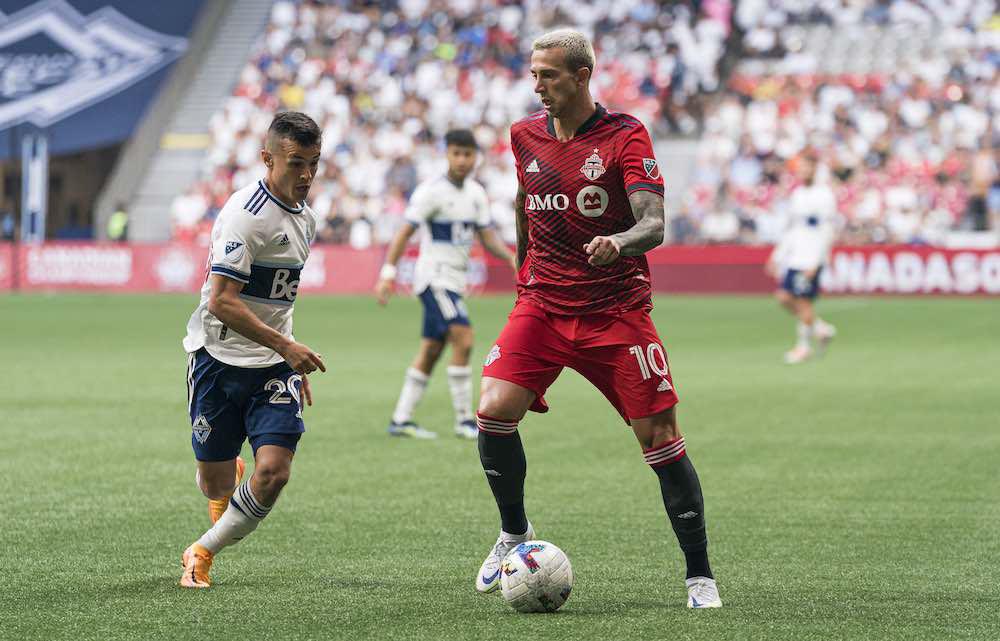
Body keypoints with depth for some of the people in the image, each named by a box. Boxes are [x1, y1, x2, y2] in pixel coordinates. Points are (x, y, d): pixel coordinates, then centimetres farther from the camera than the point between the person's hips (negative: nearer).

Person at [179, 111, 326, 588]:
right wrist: (286, 346, -25)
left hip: (273, 367, 6)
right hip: (218, 356, -6)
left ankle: (202, 555, 7)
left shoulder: (304, 217, 9)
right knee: (215, 483, 4)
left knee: (273, 473, -14)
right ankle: (230, 476, 44)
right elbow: (221, 301, -23)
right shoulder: (245, 214, -18)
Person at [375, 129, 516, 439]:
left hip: (455, 280, 8)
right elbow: (404, 233, -12)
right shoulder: (432, 191, -12)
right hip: (434, 277, -8)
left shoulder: (476, 193, 10)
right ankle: (464, 420, -13)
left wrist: (511, 257, -6)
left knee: (431, 351, 9)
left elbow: (487, 237, 12)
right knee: (463, 339, -18)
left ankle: (400, 420, 15)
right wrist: (387, 274, -19)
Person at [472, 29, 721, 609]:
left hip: (617, 311, -3)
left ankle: (700, 575, 6)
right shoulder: (526, 135, 7)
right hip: (542, 306, 4)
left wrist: (619, 243, -39)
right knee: (494, 412, -16)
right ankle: (514, 532, 9)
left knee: (661, 439, -6)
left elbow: (653, 224, -18)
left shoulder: (626, 136, -8)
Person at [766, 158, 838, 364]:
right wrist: (778, 257, 18)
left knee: (804, 301, -6)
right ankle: (820, 327, 16)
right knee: (784, 297, -1)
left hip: (812, 258, -7)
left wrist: (814, 262, -18)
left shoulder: (824, 195, -7)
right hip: (793, 256, 7)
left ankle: (804, 346, 7)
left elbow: (826, 233, -12)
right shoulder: (796, 194, 15)